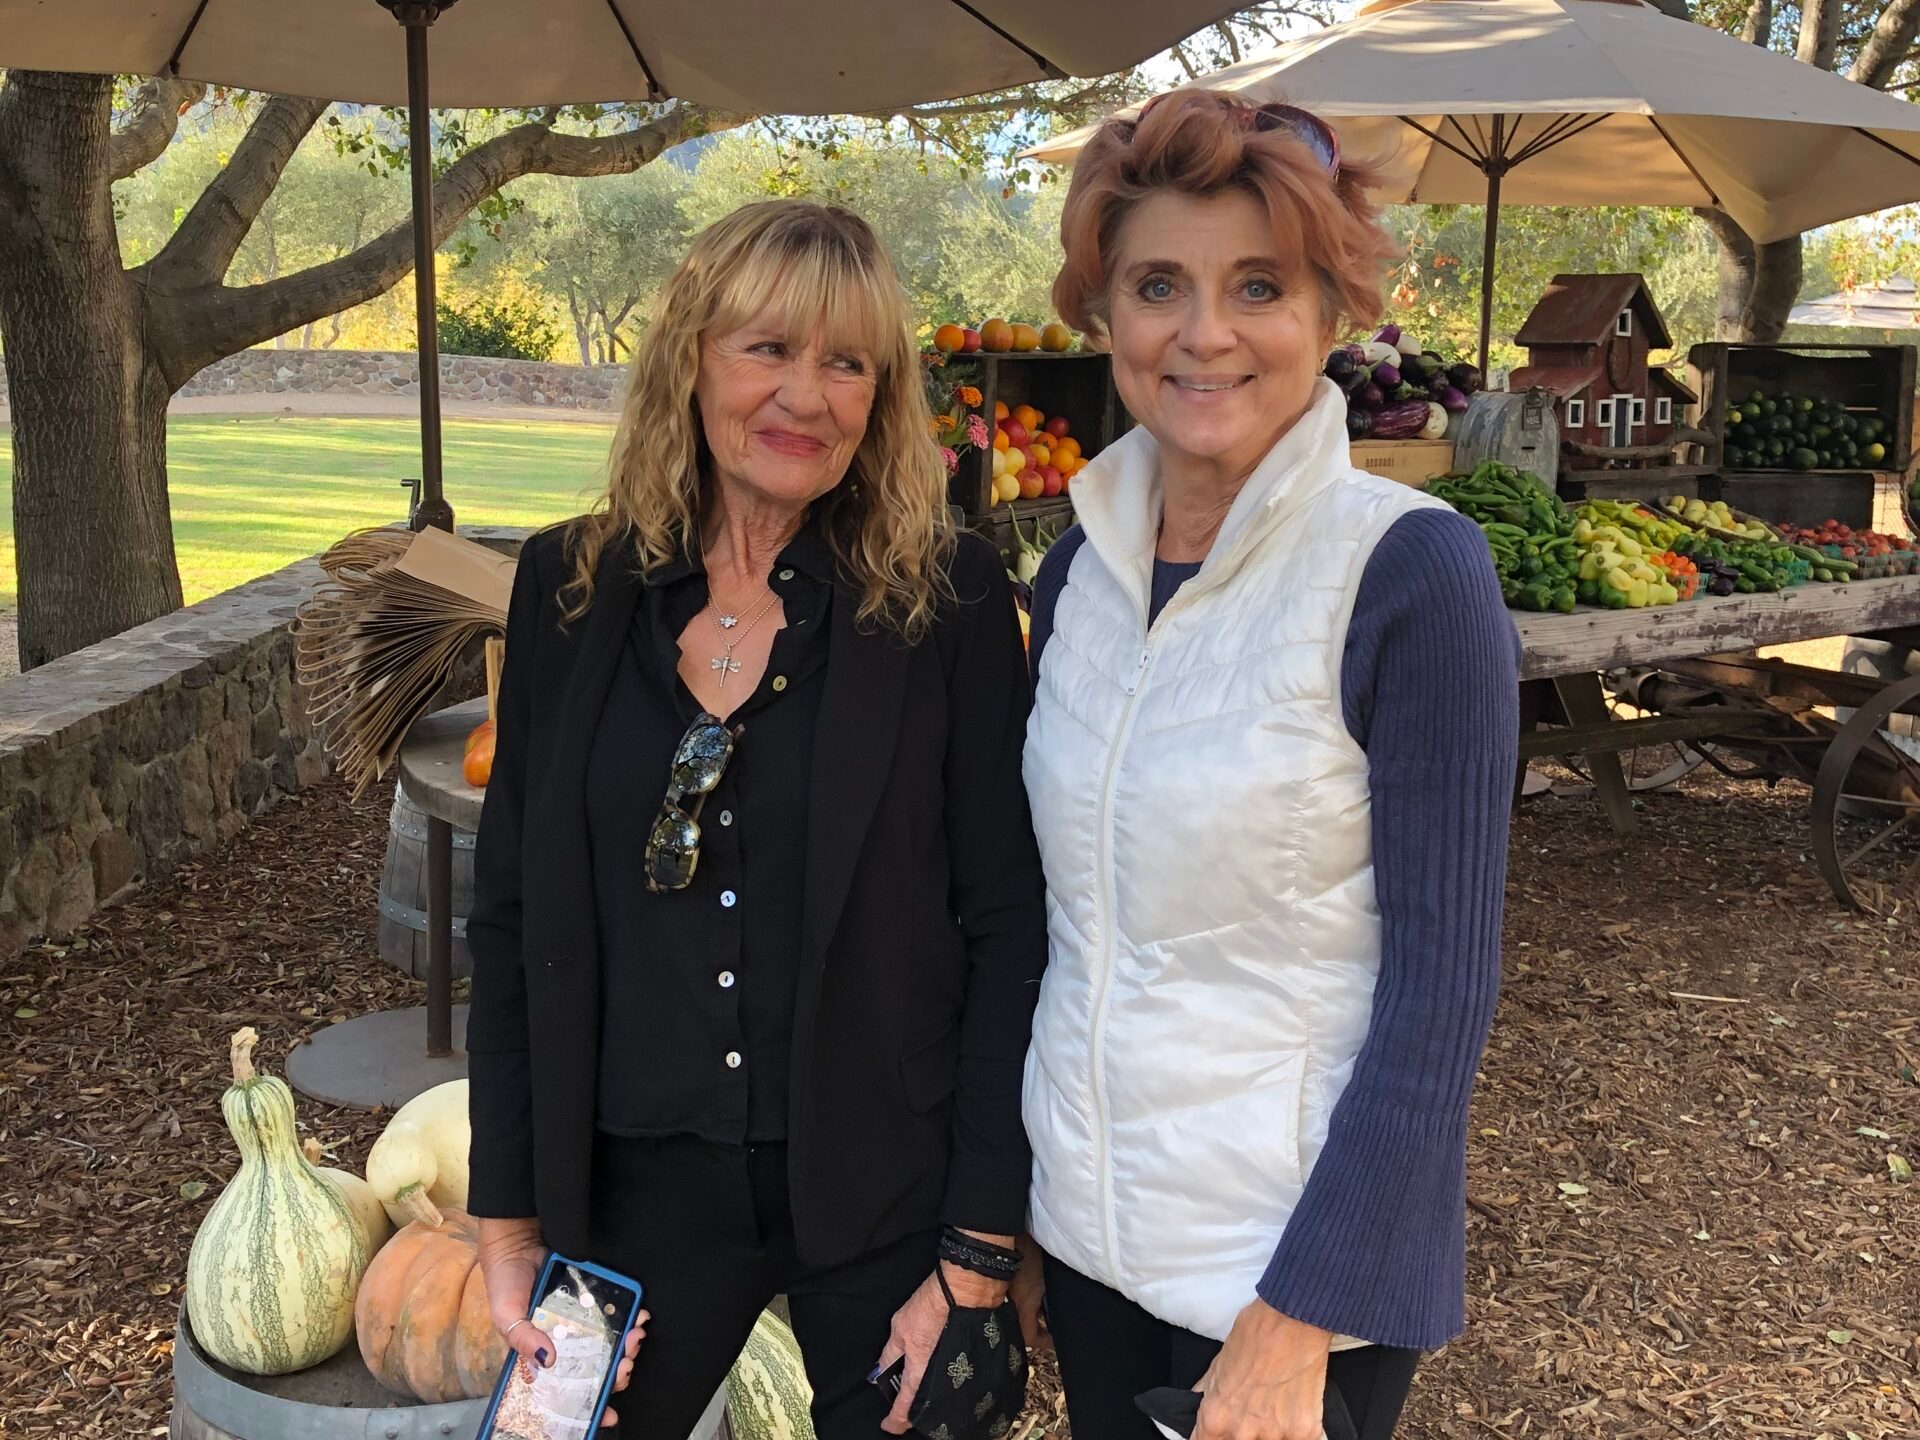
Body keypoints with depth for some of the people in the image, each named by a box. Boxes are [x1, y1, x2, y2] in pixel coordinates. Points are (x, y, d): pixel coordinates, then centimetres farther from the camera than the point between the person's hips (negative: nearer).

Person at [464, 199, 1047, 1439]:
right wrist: (508, 1218, 3)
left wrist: (979, 1254, -10)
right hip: (638, 1186, 3)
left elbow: (1007, 929, -9)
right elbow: (511, 913, 3)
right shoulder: (573, 588, -2)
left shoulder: (948, 598, -9)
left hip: (885, 1191, -2)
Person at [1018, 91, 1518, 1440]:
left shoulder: (1413, 568, -17)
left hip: (1299, 1248, -5)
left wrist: (1298, 1327, -17)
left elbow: (1441, 983, -16)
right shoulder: (1082, 558, 0)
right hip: (1090, 1219, 5)